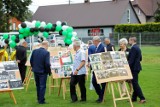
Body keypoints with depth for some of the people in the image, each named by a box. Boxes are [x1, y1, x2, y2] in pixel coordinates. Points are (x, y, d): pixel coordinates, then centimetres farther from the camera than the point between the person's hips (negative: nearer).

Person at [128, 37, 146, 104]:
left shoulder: (133, 48, -17)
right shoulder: (137, 48, 14)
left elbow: (131, 59, -22)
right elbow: (140, 58, 19)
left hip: (134, 68, -10)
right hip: (136, 67, 10)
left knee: (135, 83, -7)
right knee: (134, 83, 14)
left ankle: (142, 98, -7)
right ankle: (134, 98, 20)